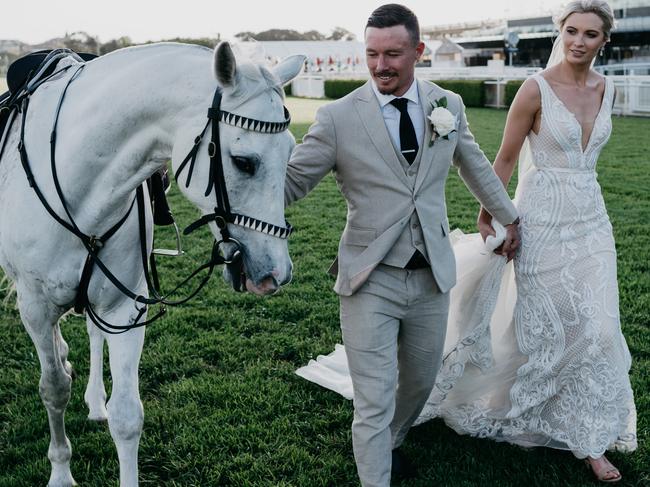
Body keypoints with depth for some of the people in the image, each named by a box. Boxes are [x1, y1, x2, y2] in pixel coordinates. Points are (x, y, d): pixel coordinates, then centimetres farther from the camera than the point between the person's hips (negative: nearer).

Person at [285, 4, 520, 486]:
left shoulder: (448, 105, 2)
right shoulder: (338, 117, -10)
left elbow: (476, 165, 18)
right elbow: (291, 181, -8)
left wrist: (509, 216, 28)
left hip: (432, 276, 5)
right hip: (371, 282, -4)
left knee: (420, 382, 22)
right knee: (374, 403, -3)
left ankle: (389, 442, 50)